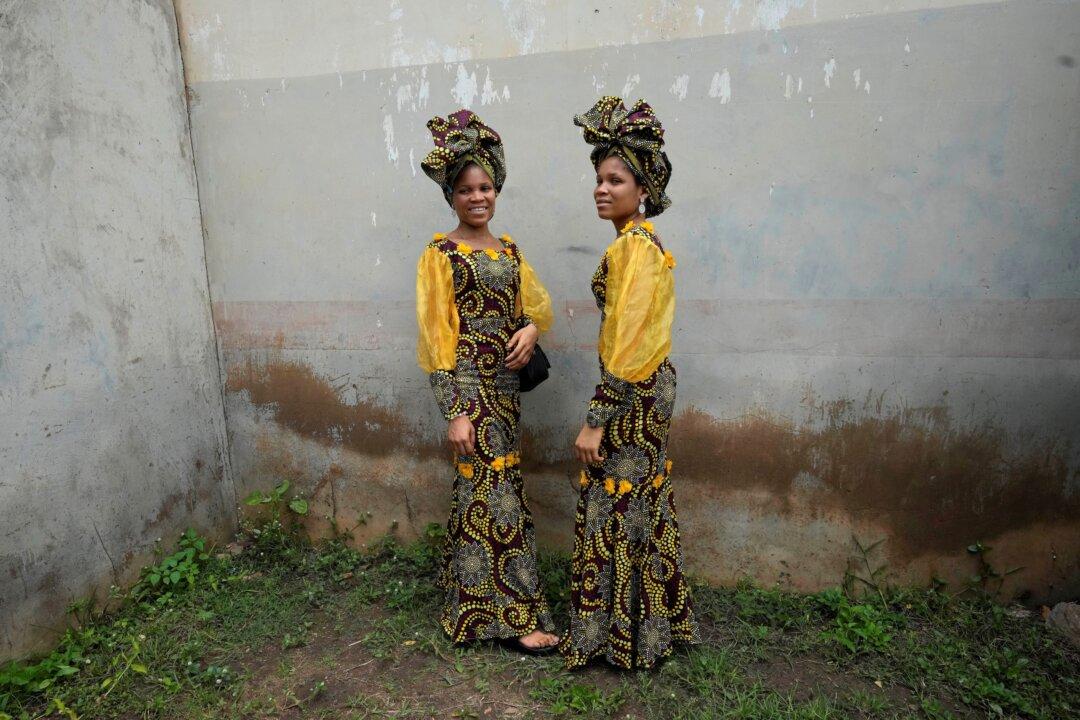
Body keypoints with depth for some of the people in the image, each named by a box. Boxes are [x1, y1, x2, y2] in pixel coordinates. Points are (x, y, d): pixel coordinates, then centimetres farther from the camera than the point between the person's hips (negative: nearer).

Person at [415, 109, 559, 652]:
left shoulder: (509, 250, 12)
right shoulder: (441, 255, -7)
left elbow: (537, 303, 17)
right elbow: (436, 334, -11)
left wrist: (531, 327, -8)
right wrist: (454, 411, -16)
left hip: (505, 383, 6)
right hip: (469, 385, -6)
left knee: (478, 487, 14)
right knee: (495, 492, -4)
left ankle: (469, 597, 30)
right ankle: (515, 614, 8)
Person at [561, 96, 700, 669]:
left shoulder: (634, 247, -17)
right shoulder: (640, 242, 13)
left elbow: (625, 345, -22)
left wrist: (595, 421, -20)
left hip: (632, 396, -10)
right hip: (644, 389, 10)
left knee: (617, 510, 2)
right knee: (642, 506, 18)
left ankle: (618, 635, 19)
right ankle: (653, 625, 34)